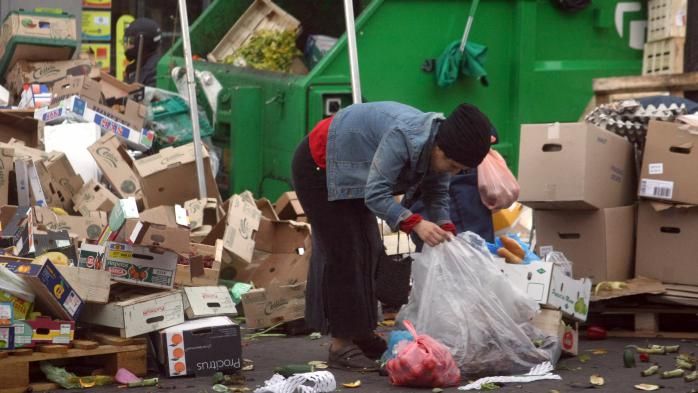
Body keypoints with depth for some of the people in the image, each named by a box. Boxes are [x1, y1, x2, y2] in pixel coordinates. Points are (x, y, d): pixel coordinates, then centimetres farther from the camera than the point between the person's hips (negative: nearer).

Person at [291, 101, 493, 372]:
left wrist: (447, 231, -18)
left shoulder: (438, 148, -11)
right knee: (342, 252, -12)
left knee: (367, 250, 10)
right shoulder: (404, 137, -37)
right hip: (319, 167, -9)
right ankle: (341, 346, -8)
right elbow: (376, 194, -38)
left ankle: (360, 335, 19)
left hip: (348, 173, 9)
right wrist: (416, 224, -45)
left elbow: (437, 196, -2)